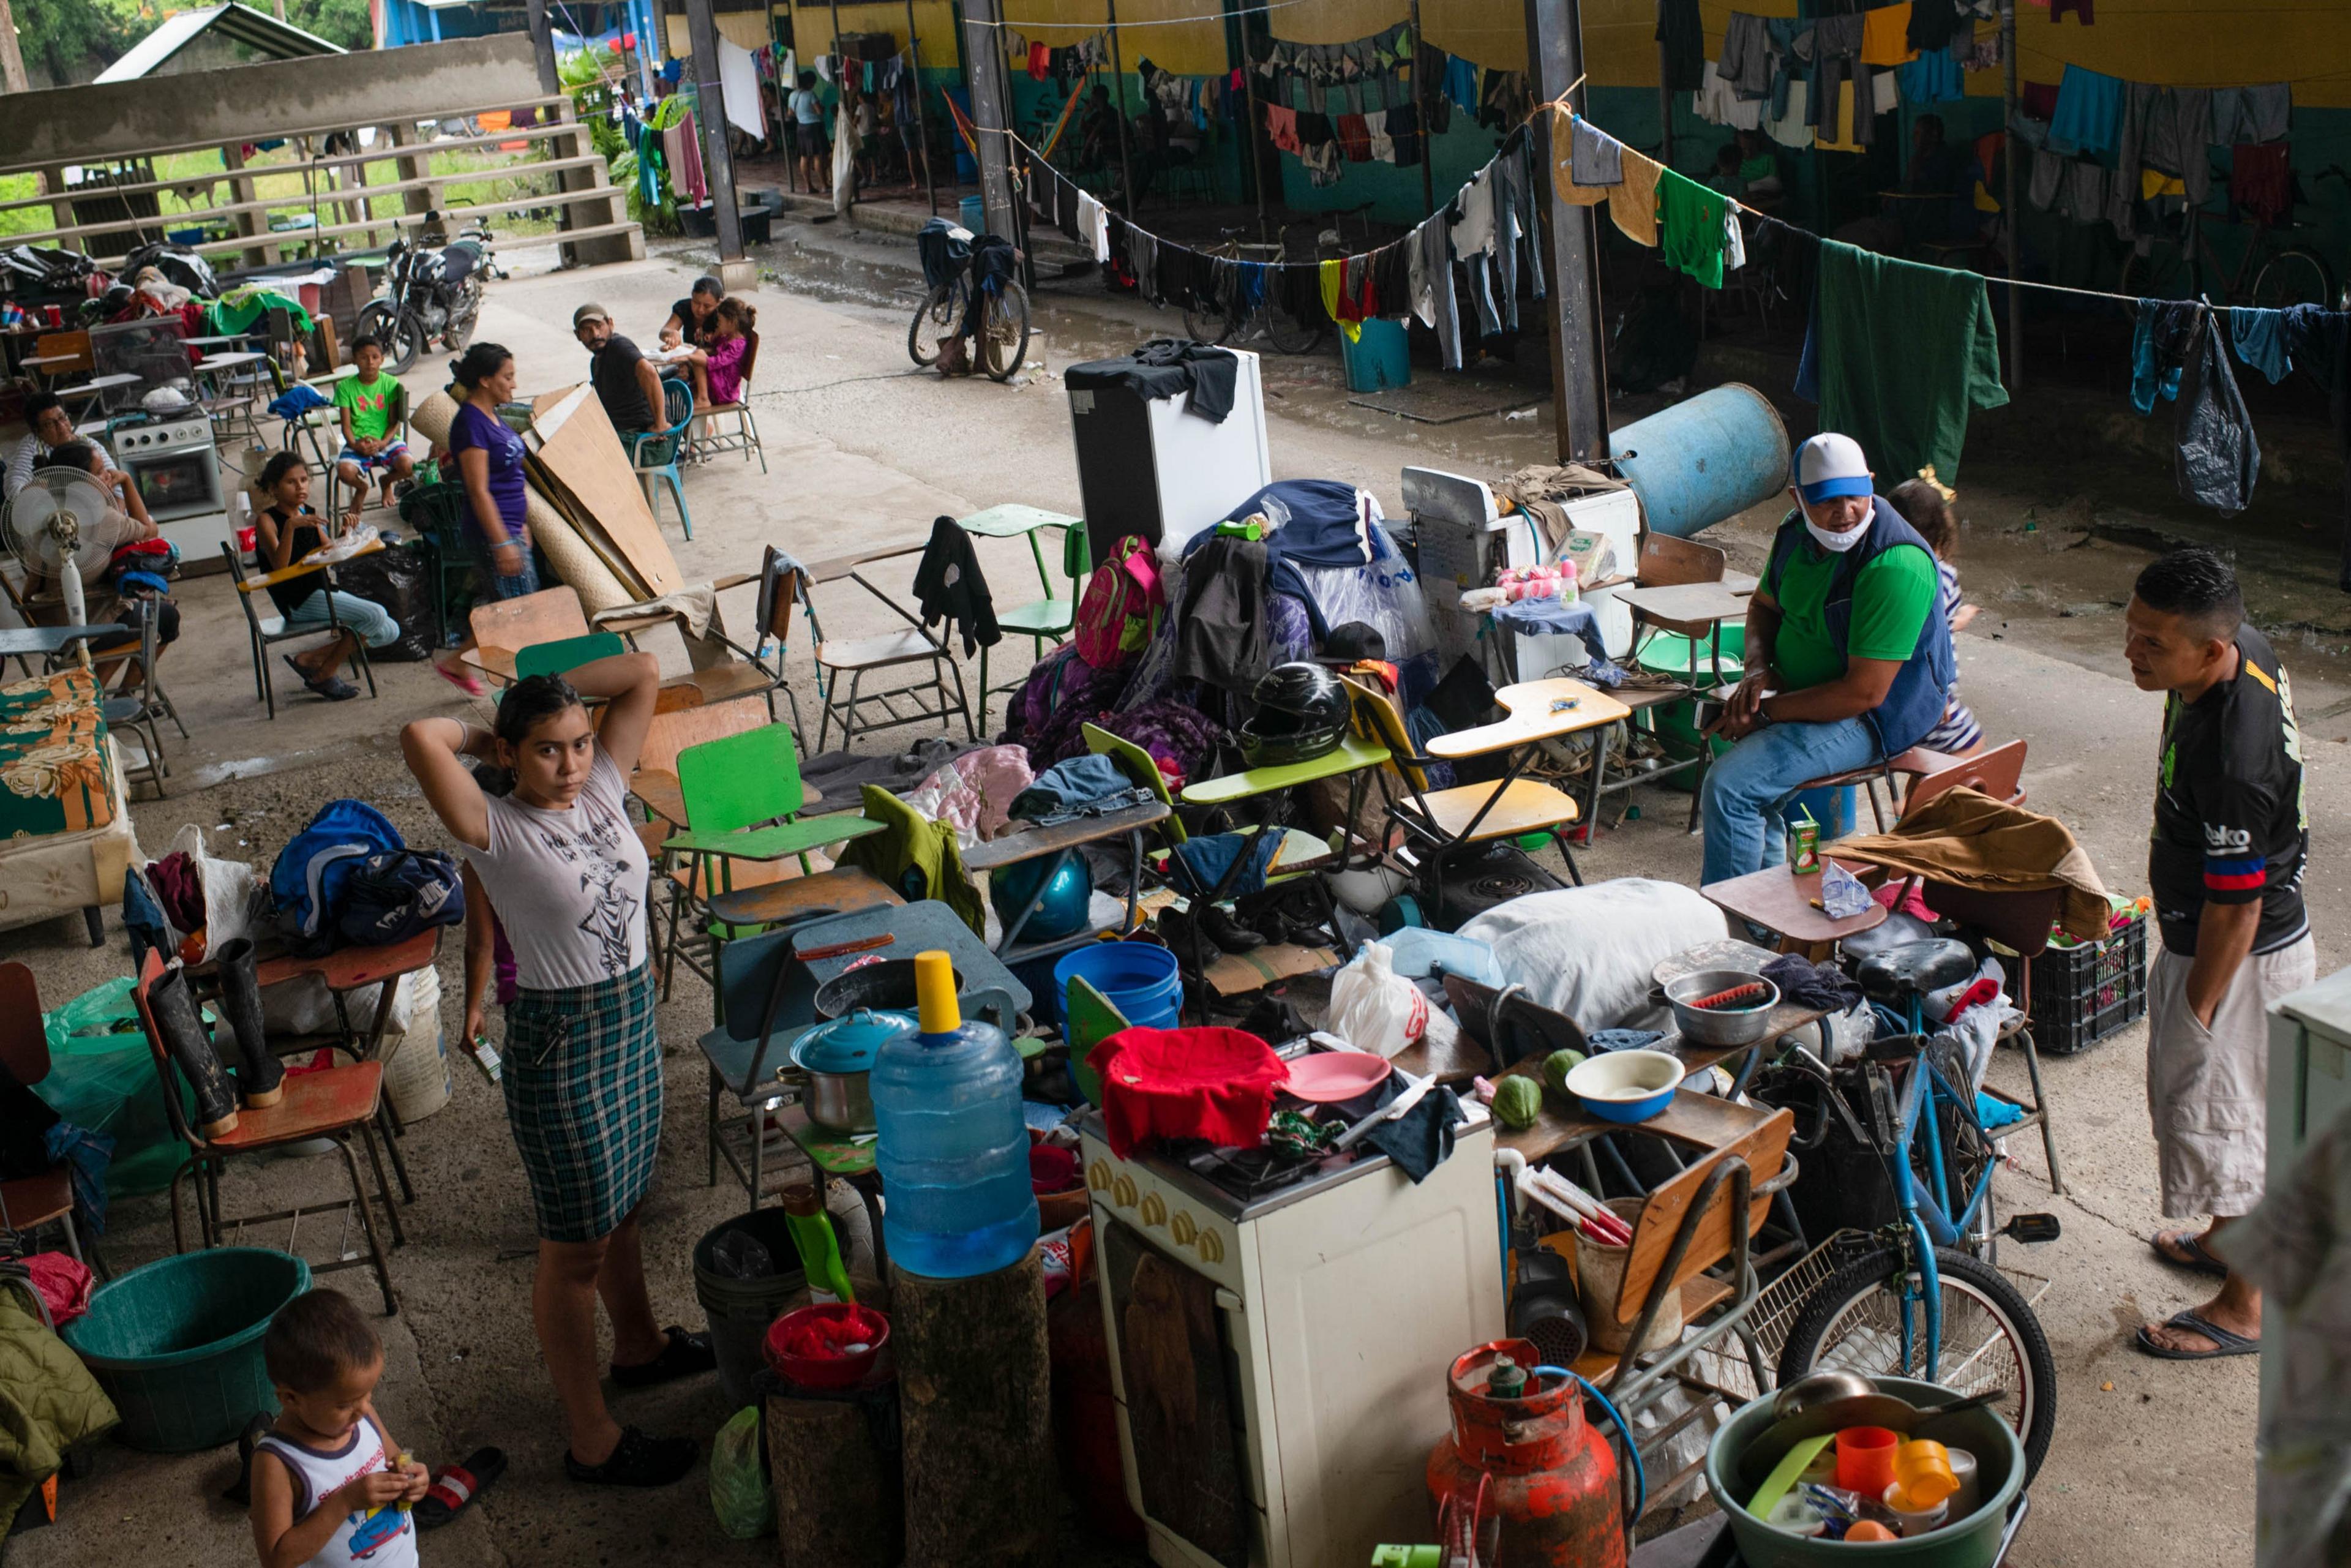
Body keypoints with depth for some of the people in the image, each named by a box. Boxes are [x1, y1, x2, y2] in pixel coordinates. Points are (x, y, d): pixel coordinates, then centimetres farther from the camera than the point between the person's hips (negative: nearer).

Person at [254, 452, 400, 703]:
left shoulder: (307, 513, 12)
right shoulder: (267, 520, -9)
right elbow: (280, 566, -24)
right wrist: (291, 526, -36)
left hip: (323, 590, 8)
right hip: (298, 601, -8)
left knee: (389, 632, 0)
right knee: (375, 614, -24)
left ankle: (310, 659, 4)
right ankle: (324, 677, -6)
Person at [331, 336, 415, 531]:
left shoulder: (390, 384, 1)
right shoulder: (346, 387, 1)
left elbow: (394, 422, 0)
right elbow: (346, 425, -1)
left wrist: (383, 443, -18)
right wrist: (355, 444, -21)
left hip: (385, 440, 0)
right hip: (358, 442, 0)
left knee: (407, 465, -30)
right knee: (344, 470, -31)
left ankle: (387, 482, 12)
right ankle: (361, 489, 12)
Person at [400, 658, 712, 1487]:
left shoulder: (603, 790, 0)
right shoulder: (497, 828, -18)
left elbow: (643, 672, 1)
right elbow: (421, 739, -35)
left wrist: (545, 687, 0)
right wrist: (475, 734, -14)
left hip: (634, 1019, 7)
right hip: (560, 1045, -7)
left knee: (621, 1207, 28)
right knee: (576, 1248, 5)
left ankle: (639, 1346, 51)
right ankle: (592, 1440, 18)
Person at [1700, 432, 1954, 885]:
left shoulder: (1896, 566, -28)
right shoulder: (1798, 532, -2)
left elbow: (1864, 692, -27)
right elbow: (1764, 605, 17)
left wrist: (1766, 713, -20)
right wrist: (1757, 669, -4)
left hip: (1872, 721, -9)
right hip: (1803, 694, 9)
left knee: (1730, 787, -20)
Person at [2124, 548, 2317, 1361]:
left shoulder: (2227, 757, -37)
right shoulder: (2246, 647, -9)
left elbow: (2236, 905, -27)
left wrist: (2198, 1008, -16)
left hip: (2243, 959, -10)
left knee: (2223, 1117, 7)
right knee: (2204, 1104, 26)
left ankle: (2242, 1308, 24)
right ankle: (2226, 1238, 47)